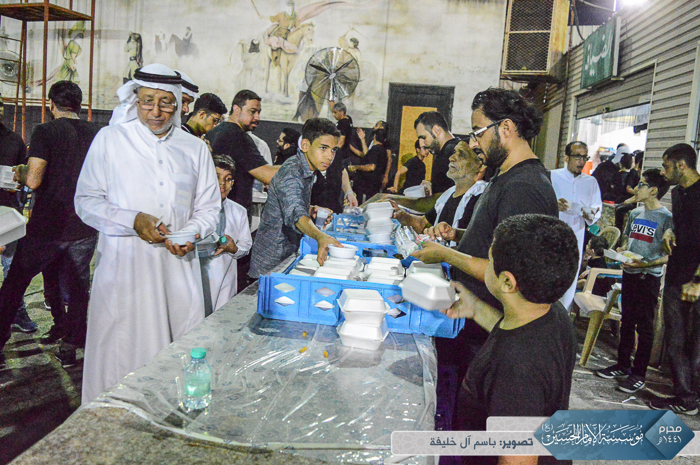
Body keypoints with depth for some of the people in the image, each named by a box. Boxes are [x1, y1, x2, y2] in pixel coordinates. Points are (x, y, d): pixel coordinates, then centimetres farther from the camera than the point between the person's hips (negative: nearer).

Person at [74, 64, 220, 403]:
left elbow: (208, 208, 14)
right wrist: (133, 220, -12)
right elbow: (86, 201, 4)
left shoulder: (194, 148, 12)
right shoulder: (109, 139, 6)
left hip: (178, 265, 2)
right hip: (123, 264, -1)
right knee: (118, 353, 2)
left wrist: (190, 233, -7)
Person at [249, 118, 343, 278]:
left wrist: (311, 210, 10)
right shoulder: (291, 172, -23)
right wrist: (320, 236, -58)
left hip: (289, 254, 9)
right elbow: (294, 213, -42)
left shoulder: (308, 171, 8)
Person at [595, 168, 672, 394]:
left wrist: (647, 264, -24)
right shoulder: (636, 213, 9)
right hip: (629, 274, 7)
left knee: (644, 326, 2)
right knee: (627, 322, 15)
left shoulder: (666, 217, -11)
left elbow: (670, 255, -13)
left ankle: (639, 374, 12)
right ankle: (623, 365, 27)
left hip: (649, 277, -6)